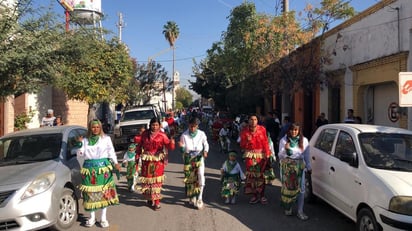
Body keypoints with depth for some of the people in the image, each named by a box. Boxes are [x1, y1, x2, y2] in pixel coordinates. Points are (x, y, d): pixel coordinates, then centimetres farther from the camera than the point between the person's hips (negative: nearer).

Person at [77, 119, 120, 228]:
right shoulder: (85, 140, 11)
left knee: (104, 192, -2)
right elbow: (80, 154, 8)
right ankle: (92, 217, 18)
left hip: (103, 167, -2)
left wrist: (115, 163, -11)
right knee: (90, 193, 3)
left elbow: (111, 152, 3)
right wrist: (80, 143, -6)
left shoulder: (106, 138, 6)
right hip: (89, 169, 2)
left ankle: (103, 217, 10)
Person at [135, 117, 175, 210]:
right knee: (147, 180, 11)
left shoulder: (162, 135, -6)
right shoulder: (145, 134, 2)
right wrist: (137, 156, 10)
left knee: (157, 181, -2)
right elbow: (140, 145, 12)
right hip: (147, 160, 3)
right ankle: (149, 198, 31)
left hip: (158, 161, -3)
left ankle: (157, 202, 7)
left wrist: (171, 143, -35)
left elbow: (170, 146, -13)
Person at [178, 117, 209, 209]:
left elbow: (206, 144, 8)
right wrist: (181, 146, -25)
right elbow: (183, 150, -3)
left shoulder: (201, 134, -5)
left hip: (199, 157, -1)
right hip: (188, 158, 1)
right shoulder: (184, 135, -6)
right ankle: (192, 198, 28)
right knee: (190, 178, 8)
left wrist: (205, 151, -12)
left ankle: (199, 199, -8)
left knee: (201, 176, -17)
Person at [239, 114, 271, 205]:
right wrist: (247, 141, -19)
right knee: (251, 175, 1)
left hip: (261, 154, 0)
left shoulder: (262, 129, -4)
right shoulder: (244, 131, -3)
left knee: (261, 174, 1)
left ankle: (262, 195, 14)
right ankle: (254, 195, 14)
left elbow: (265, 142, 0)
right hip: (250, 155, 1)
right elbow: (242, 146, 1)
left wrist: (267, 154, -2)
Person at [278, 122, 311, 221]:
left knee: (301, 188, -4)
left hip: (299, 166, 1)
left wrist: (309, 167, 10)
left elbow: (307, 155, 10)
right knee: (287, 187, 6)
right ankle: (287, 208, 24)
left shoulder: (304, 140, 3)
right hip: (287, 166, -1)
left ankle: (300, 211, 3)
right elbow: (280, 155, -2)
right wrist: (285, 149, -20)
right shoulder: (284, 140, -2)